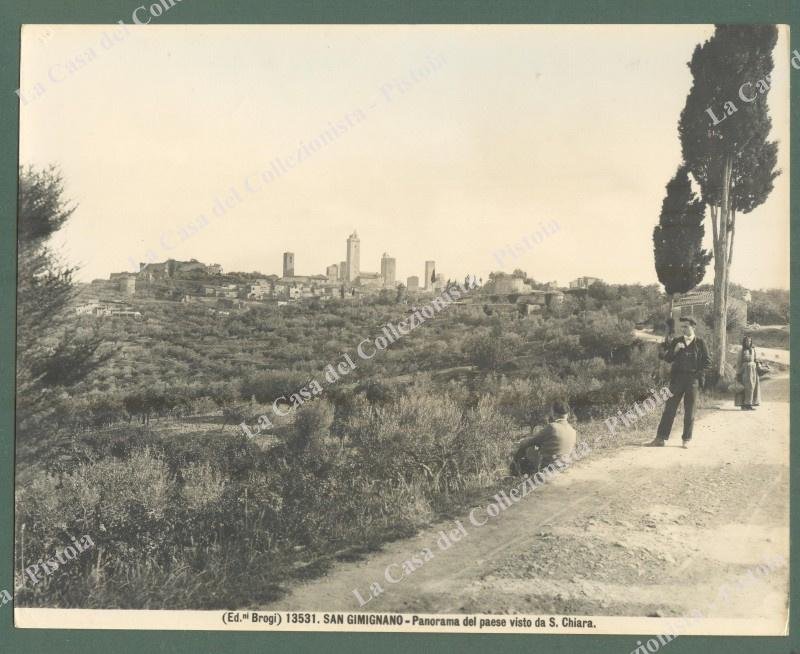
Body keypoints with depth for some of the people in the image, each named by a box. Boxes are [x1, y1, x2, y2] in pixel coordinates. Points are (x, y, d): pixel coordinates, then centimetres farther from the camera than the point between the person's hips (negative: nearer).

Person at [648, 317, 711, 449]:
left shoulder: (700, 343, 3)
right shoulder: (676, 342, 10)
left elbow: (707, 363, 3)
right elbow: (667, 359, 8)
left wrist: (698, 374, -9)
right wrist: (675, 350, -9)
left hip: (693, 380, -2)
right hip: (677, 379, 2)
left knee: (689, 412, 4)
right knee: (669, 408, -2)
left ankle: (686, 440, 11)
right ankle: (661, 438, -1)